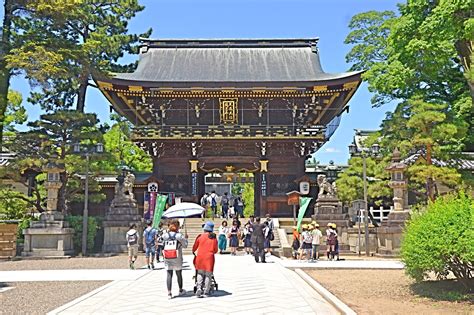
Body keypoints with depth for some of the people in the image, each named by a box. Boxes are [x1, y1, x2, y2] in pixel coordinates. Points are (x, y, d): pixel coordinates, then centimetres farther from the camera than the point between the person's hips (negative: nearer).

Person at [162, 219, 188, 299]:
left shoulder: (165, 235, -2)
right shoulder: (179, 235, -10)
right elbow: (185, 245, -4)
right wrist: (186, 238, 14)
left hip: (167, 259, 2)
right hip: (177, 258, -2)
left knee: (169, 275, 5)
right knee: (179, 274, 15)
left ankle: (169, 293, 0)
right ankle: (180, 290, 31)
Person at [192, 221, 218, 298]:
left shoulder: (200, 236, -2)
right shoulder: (214, 238, 1)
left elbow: (195, 247, 9)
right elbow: (215, 250, 6)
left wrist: (193, 251, 30)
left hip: (200, 257, 0)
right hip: (209, 258, 0)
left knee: (200, 273, 16)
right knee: (208, 275, 7)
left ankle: (199, 288, 0)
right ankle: (206, 292, 8)